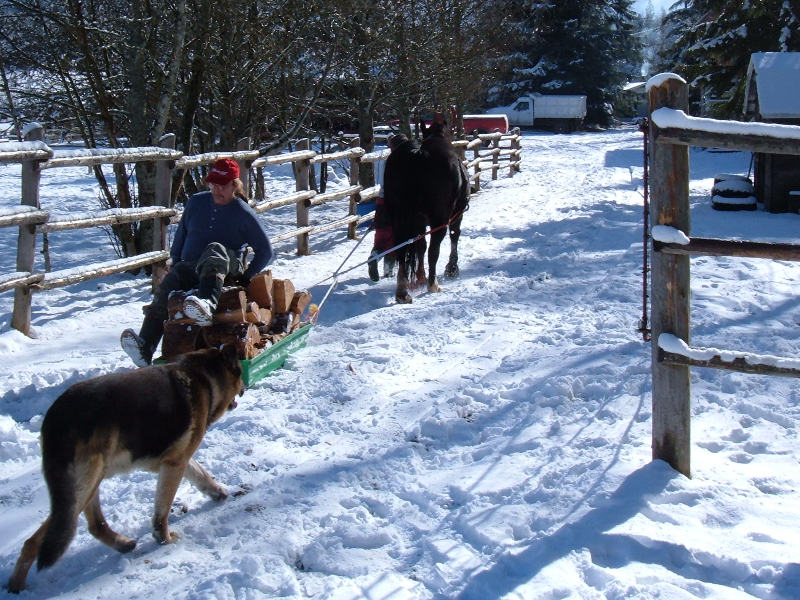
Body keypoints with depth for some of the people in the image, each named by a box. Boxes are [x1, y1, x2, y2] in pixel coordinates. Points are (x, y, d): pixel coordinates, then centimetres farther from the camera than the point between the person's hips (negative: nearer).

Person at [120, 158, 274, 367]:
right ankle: (145, 348, -51)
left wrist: (247, 277, 1)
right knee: (167, 286, -31)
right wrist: (174, 265, 14)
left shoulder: (244, 214, 4)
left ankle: (207, 304, -70)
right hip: (189, 267, 3)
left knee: (215, 250, -37)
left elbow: (265, 251, 9)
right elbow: (181, 234, 25)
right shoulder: (196, 202, 16)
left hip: (226, 271, -3)